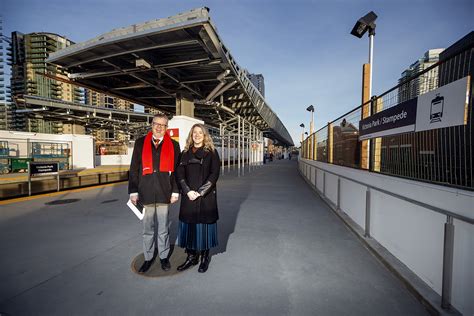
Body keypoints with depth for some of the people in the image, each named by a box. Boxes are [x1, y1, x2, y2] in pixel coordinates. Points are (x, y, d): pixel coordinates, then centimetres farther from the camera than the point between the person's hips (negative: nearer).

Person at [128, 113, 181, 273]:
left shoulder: (173, 145, 3)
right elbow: (134, 169, 4)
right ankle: (148, 258, 33)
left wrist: (175, 191, -1)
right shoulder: (140, 143, 5)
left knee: (163, 228, 12)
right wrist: (133, 191, 1)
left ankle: (164, 256, 31)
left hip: (164, 193, 0)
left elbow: (176, 170, 2)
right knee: (148, 229, 14)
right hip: (145, 193, 1)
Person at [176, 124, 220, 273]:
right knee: (189, 226, 7)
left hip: (206, 196, -3)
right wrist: (188, 191, -11)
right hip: (189, 197, 3)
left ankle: (204, 257, 24)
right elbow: (179, 175, 3)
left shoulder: (212, 152, 0)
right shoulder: (185, 153, 9)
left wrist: (200, 192, -13)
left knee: (204, 226, 5)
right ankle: (191, 256, 25)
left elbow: (214, 174, -7)